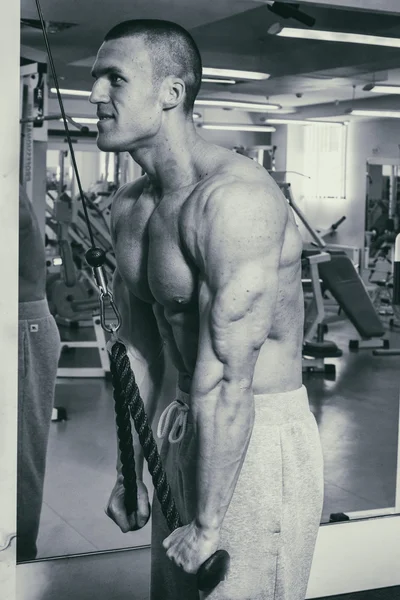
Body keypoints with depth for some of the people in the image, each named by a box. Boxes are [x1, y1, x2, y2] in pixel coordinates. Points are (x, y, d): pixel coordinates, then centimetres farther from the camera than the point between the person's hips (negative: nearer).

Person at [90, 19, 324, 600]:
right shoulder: (128, 206, 5)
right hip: (184, 429, 8)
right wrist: (129, 471, 14)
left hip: (261, 437, -8)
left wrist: (206, 524, -20)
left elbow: (227, 382, -25)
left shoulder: (234, 198, -24)